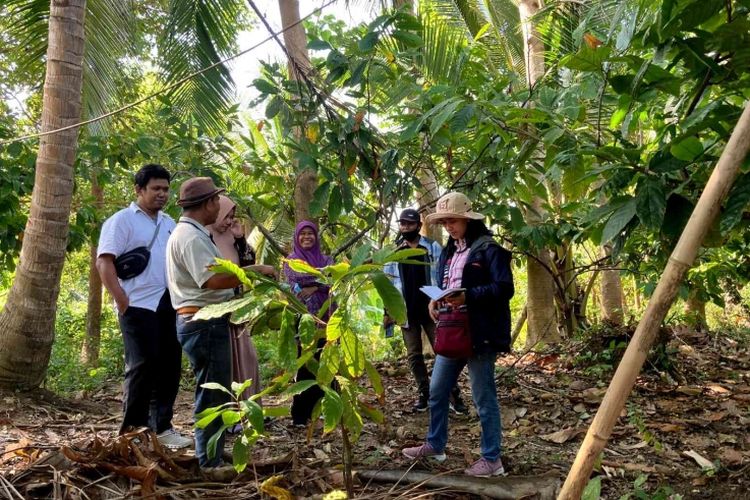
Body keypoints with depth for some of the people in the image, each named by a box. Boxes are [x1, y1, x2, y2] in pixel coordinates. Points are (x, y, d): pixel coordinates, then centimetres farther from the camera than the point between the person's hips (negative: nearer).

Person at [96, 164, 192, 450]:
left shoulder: (169, 223, 17)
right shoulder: (122, 220, -2)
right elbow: (103, 262, -9)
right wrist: (122, 300, -16)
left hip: (169, 305, 6)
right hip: (138, 305, -6)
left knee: (169, 366, 6)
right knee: (142, 366, -5)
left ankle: (162, 427, 16)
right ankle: (131, 429, 8)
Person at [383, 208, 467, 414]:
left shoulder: (433, 247, -1)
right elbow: (388, 284, 8)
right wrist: (387, 312, 2)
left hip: (431, 309, -3)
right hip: (407, 312, 3)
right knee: (414, 355, 8)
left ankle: (454, 395, 3)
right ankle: (423, 394, 18)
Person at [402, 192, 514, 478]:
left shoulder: (488, 248, -9)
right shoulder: (450, 251, 16)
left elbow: (504, 289, -16)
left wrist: (467, 297, -26)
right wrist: (436, 300, 1)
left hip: (480, 334, -8)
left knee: (483, 397, 1)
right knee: (436, 391, 14)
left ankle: (492, 459, 12)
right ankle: (435, 445, 31)